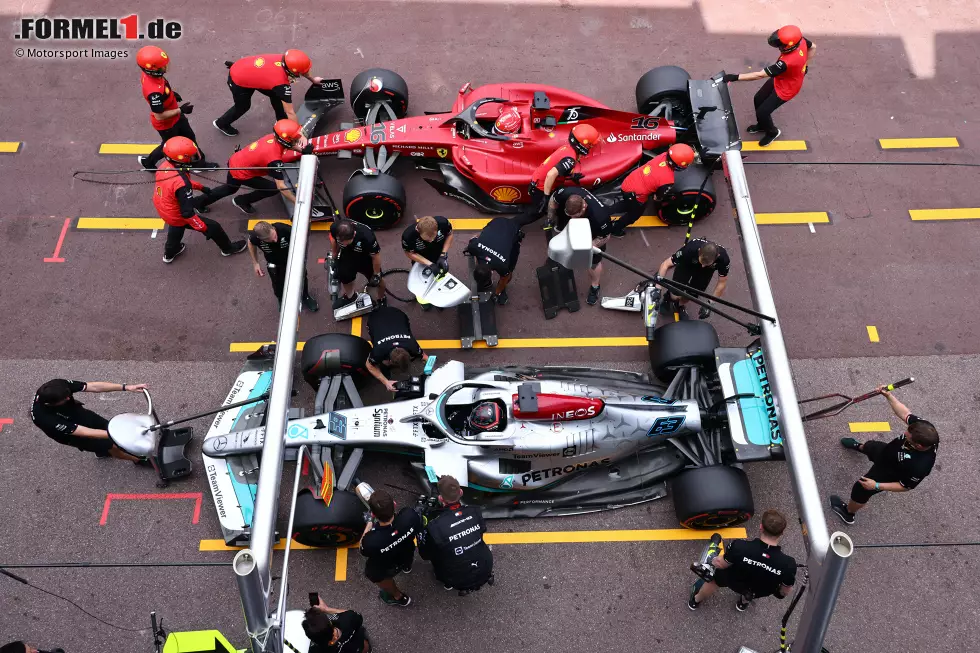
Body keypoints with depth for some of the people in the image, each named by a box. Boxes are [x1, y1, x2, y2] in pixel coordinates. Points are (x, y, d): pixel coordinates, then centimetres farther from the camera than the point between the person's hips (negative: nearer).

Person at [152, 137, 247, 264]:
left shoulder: (165, 165, -16)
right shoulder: (181, 184, -40)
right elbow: (187, 213, -32)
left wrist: (200, 187, 17)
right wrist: (204, 228, -21)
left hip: (161, 208, 8)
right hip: (176, 216, -8)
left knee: (176, 229, 39)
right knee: (213, 227, 11)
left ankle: (170, 253, 64)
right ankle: (228, 248, 38)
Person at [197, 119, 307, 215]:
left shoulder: (274, 136, -15)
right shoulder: (274, 159, -36)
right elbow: (281, 186, -32)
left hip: (235, 161, 8)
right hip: (240, 173, -8)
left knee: (230, 189, 32)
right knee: (273, 188, -3)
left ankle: (199, 203, 49)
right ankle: (242, 201, 17)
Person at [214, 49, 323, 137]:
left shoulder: (284, 60, -17)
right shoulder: (282, 83, -35)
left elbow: (299, 68, 9)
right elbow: (290, 112, -29)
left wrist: (312, 79, 24)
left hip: (242, 67, 7)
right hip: (238, 81, -7)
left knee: (275, 94, 12)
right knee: (243, 107, 17)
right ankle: (222, 123, 43)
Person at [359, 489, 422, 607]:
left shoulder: (371, 541, -46)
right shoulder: (410, 515, -40)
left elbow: (363, 550, -18)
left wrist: (369, 524, -6)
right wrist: (391, 509, -2)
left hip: (387, 569, -3)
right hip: (407, 556, 3)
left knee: (371, 573, 32)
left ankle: (398, 597, 53)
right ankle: (407, 566, 70)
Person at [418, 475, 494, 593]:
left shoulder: (434, 527, -27)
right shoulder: (475, 512, -16)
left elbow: (425, 555, -7)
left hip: (459, 582, -3)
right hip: (485, 571, 3)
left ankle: (448, 583, 22)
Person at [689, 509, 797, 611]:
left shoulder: (739, 547, -38)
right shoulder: (788, 564, -36)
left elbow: (722, 564, -17)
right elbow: (786, 590, -16)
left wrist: (712, 562, 6)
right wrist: (780, 594, 8)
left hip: (734, 582, -1)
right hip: (759, 593, 1)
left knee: (715, 577, 33)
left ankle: (695, 601, 59)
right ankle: (744, 602, 63)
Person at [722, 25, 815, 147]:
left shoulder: (786, 63, -44)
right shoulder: (800, 40, -22)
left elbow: (759, 75, -39)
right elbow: (813, 47, 1)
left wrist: (735, 77, -38)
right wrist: (803, 65, 11)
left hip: (786, 89, -8)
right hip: (779, 79, 8)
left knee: (762, 112, 2)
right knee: (758, 99, 19)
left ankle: (772, 132, 35)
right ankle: (762, 125, 47)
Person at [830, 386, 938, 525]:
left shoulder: (919, 466, -47)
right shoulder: (924, 427, -35)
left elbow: (905, 486, -29)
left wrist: (877, 486, -27)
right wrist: (889, 395, -25)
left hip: (888, 473, -6)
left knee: (860, 490, 15)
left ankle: (848, 513, 48)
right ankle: (859, 447, 76)